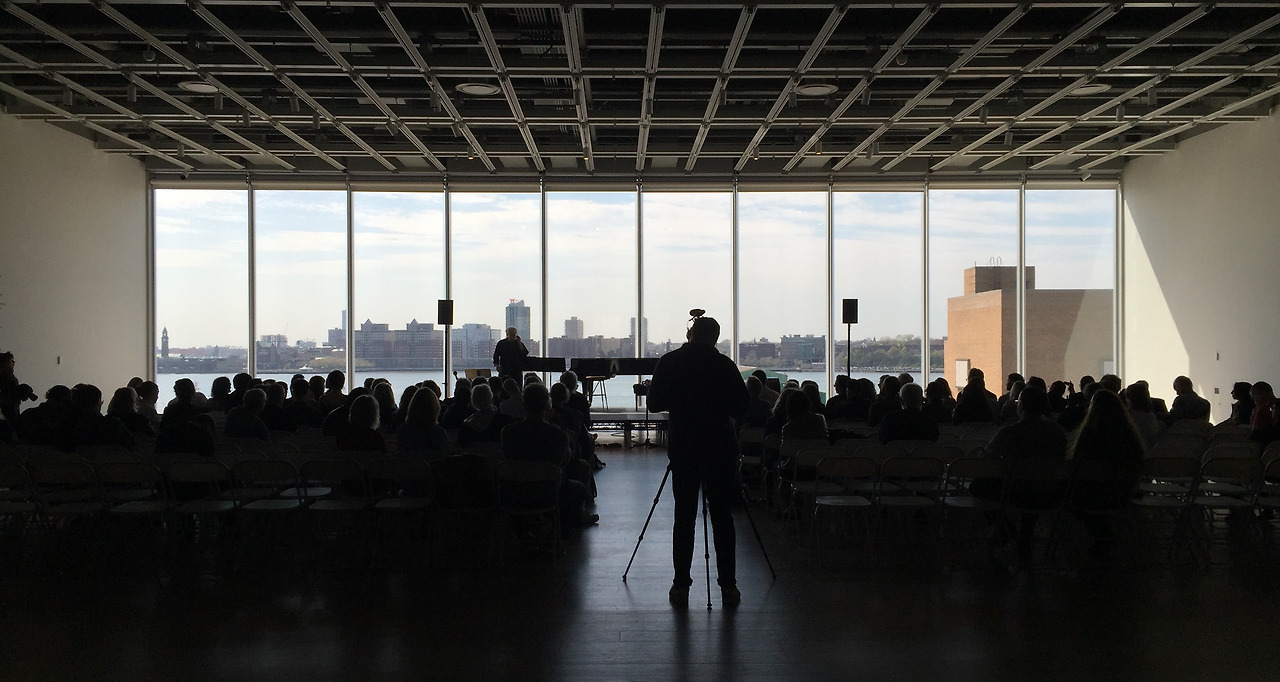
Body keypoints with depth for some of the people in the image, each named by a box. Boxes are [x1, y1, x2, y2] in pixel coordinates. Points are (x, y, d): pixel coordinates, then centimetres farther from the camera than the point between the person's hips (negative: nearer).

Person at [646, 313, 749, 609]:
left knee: (684, 515, 6)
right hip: (720, 448, -1)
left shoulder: (668, 363, -2)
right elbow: (740, 406, -4)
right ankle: (728, 587, 4)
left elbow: (654, 403, 3)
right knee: (722, 516, 4)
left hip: (682, 448, 1)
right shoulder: (723, 364, -6)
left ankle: (681, 586, 6)